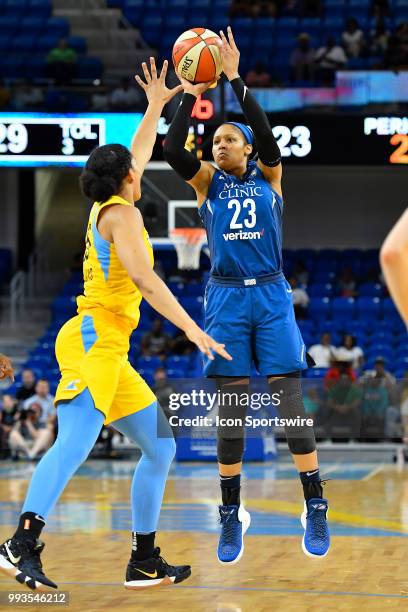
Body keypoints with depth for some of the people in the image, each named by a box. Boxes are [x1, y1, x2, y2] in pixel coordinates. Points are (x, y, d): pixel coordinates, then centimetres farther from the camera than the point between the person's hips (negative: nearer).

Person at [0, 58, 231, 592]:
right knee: (76, 440, -27)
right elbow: (142, 277, -18)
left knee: (160, 447, 9)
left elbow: (137, 157, 40)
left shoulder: (110, 207, 21)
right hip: (92, 341, -10)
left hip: (111, 353, 10)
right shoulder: (120, 212, -5)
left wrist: (156, 106, 46)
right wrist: (192, 328, -22)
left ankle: (144, 562, 9)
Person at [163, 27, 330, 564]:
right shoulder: (208, 182, 7)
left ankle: (316, 507, 2)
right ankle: (232, 514, 9)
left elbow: (265, 133, -13)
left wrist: (235, 80, -18)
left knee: (291, 402, -5)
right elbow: (172, 150, -10)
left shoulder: (268, 176, 6)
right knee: (231, 410, 1)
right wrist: (191, 96, -12)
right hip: (227, 298, 1)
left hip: (271, 295, -1)